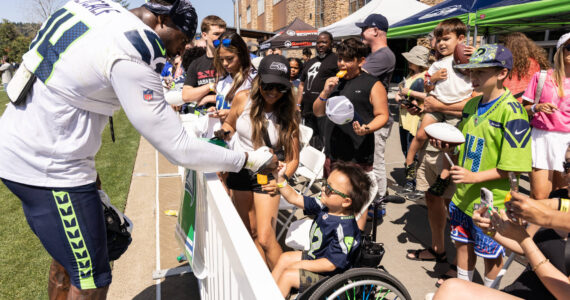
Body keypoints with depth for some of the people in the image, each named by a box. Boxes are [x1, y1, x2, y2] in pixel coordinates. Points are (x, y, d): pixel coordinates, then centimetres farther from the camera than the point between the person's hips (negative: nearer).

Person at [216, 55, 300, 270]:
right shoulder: (242, 100, -8)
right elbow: (229, 125, 12)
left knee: (265, 238, -11)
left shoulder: (288, 115, -13)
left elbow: (293, 158, -10)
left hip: (268, 177, -3)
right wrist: (223, 133, -10)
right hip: (240, 171, 4)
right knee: (250, 232, 16)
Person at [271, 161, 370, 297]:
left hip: (330, 275, -8)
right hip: (315, 256, 9)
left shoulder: (344, 229, -35)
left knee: (288, 276, -13)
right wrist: (280, 178, -18)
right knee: (285, 258, 13)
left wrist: (300, 265, -18)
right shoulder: (325, 207, -12)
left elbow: (331, 264, -29)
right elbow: (295, 199, -5)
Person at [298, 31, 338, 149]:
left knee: (324, 146, -10)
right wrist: (298, 105, 15)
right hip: (308, 111, 7)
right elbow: (302, 85, 26)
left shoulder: (335, 59, 1)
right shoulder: (310, 62, 24)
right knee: (311, 146, 15)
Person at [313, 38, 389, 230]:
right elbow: (318, 112, 16)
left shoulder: (372, 84, -2)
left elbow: (382, 115, -5)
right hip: (332, 154, 6)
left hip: (358, 155, -6)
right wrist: (325, 92, -3)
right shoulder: (335, 82, 16)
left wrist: (367, 128, -25)